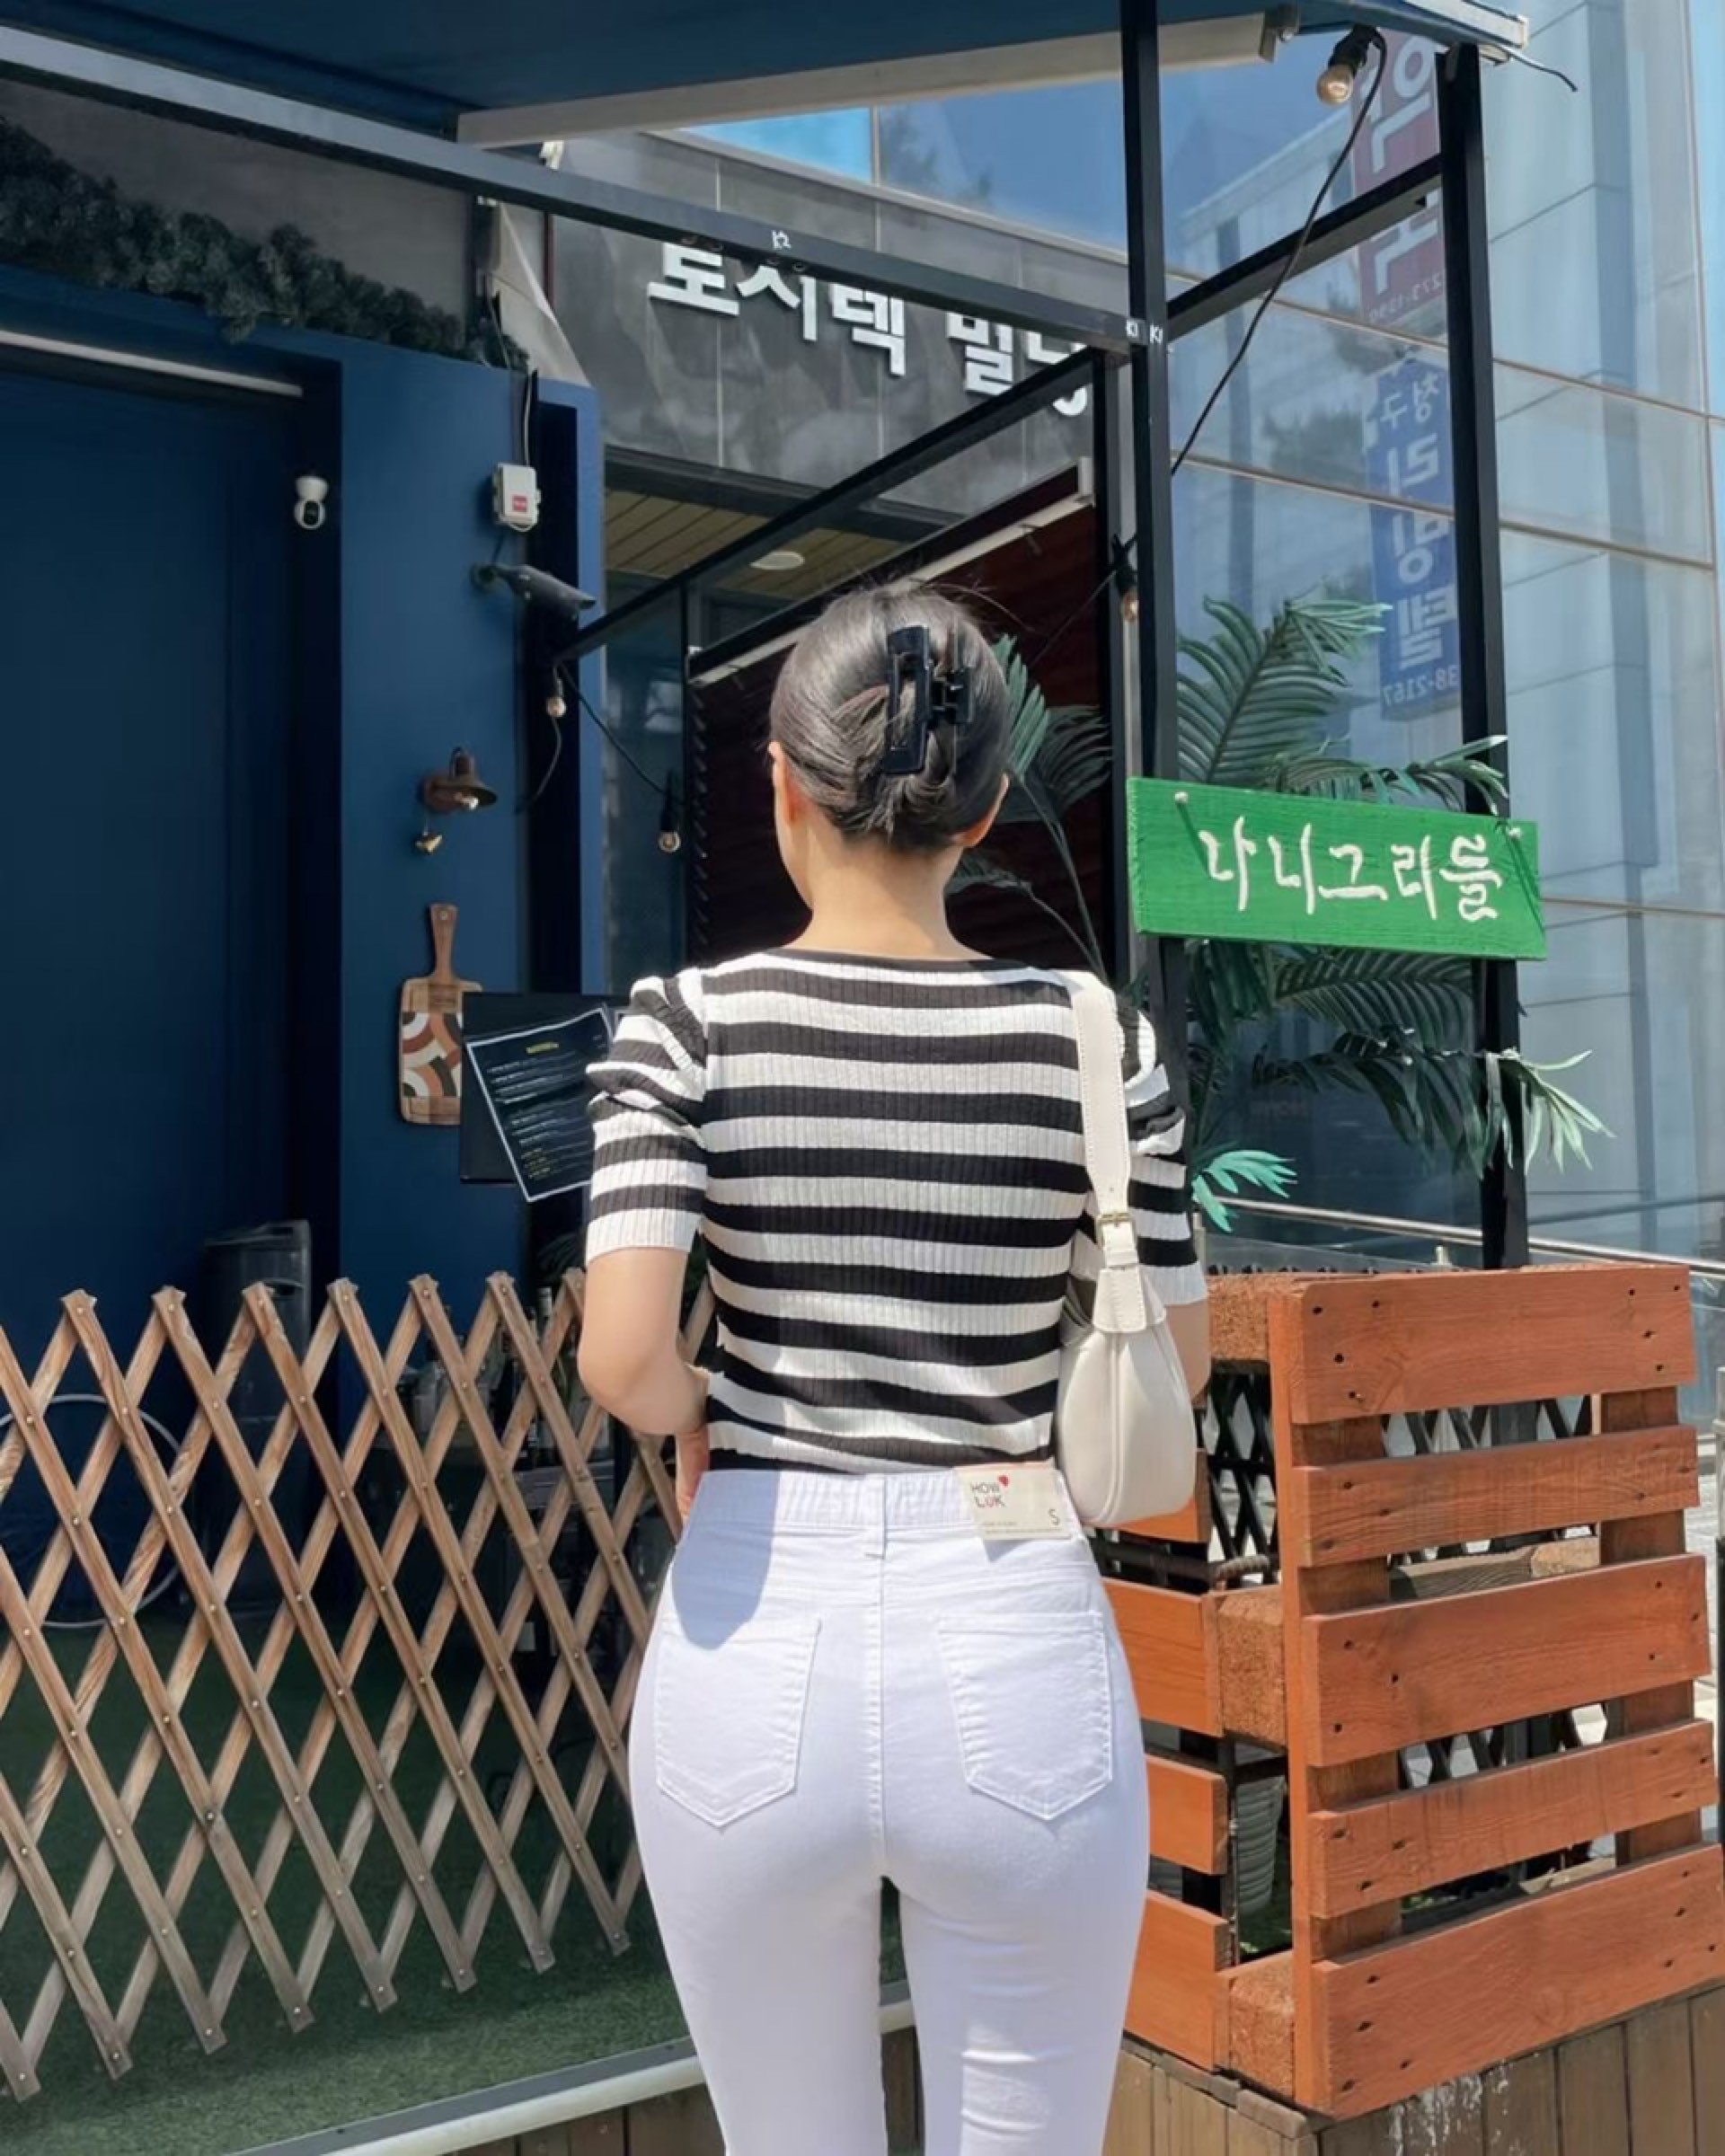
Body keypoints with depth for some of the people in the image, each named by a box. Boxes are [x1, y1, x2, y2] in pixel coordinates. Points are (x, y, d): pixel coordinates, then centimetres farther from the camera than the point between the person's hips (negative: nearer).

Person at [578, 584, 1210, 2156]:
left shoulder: (691, 1023, -6)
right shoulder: (1094, 1039, -3)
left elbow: (621, 1355, -16)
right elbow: (1174, 1365, 3)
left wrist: (692, 1413, 5)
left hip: (757, 1657, 0)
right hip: (1018, 1652, 0)